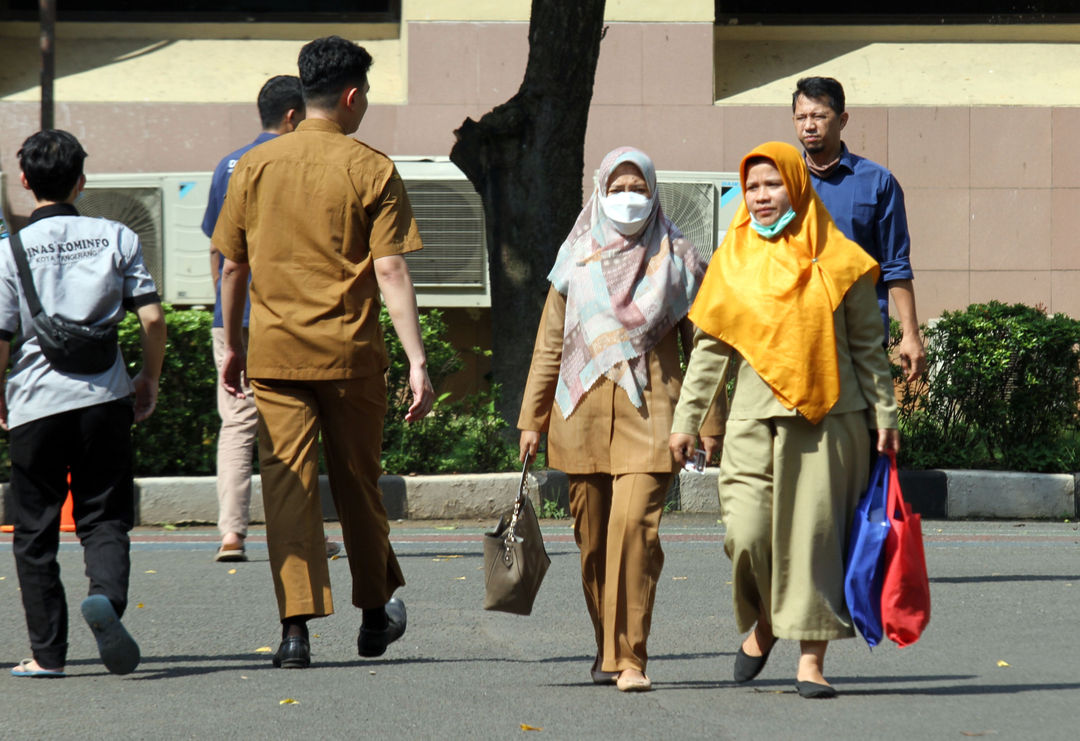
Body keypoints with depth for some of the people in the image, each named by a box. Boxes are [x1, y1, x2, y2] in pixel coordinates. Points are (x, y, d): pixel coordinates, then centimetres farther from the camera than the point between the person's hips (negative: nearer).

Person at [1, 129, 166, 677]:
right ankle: (106, 595, -26)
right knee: (104, 518, 5)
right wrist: (149, 380, 13)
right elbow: (152, 317, -2)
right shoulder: (115, 237, 3)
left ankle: (47, 652, 9)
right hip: (103, 398, 1)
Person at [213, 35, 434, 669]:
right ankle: (376, 613, 27)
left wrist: (232, 344, 20)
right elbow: (390, 271, -11)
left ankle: (296, 626, -9)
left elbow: (233, 266, 7)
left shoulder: (255, 166, 3)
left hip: (274, 351, 1)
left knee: (288, 483, 0)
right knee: (358, 482, 14)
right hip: (351, 354, -1)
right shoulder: (372, 170, -5)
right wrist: (417, 361, -11)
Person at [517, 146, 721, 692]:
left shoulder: (676, 259, 6)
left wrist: (710, 423, 4)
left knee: (634, 525, -17)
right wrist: (532, 418, 11)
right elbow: (549, 345, 15)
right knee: (593, 539, 5)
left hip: (648, 411, -3)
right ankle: (607, 649, 21)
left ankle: (629, 657, -16)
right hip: (583, 412, 3)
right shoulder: (577, 259, 11)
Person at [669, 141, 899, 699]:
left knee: (814, 534, -4)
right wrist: (686, 418, 7)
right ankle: (762, 624, 19)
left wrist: (884, 416, 4)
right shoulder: (732, 262, 10)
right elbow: (710, 349, 12)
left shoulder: (837, 262, 4)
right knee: (746, 534, -9)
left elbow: (867, 346, 8)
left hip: (828, 420, -1)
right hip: (756, 420, 1)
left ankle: (811, 659, 1)